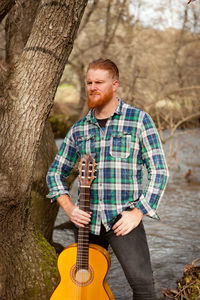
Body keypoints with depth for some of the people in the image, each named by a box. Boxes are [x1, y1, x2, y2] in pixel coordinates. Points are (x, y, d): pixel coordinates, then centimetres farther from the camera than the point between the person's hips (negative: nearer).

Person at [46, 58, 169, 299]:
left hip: (123, 221, -4)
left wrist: (138, 212, -12)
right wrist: (69, 209, 1)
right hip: (87, 220, 4)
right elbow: (55, 173, 17)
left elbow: (159, 171, -4)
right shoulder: (79, 129, 10)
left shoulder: (139, 120, -1)